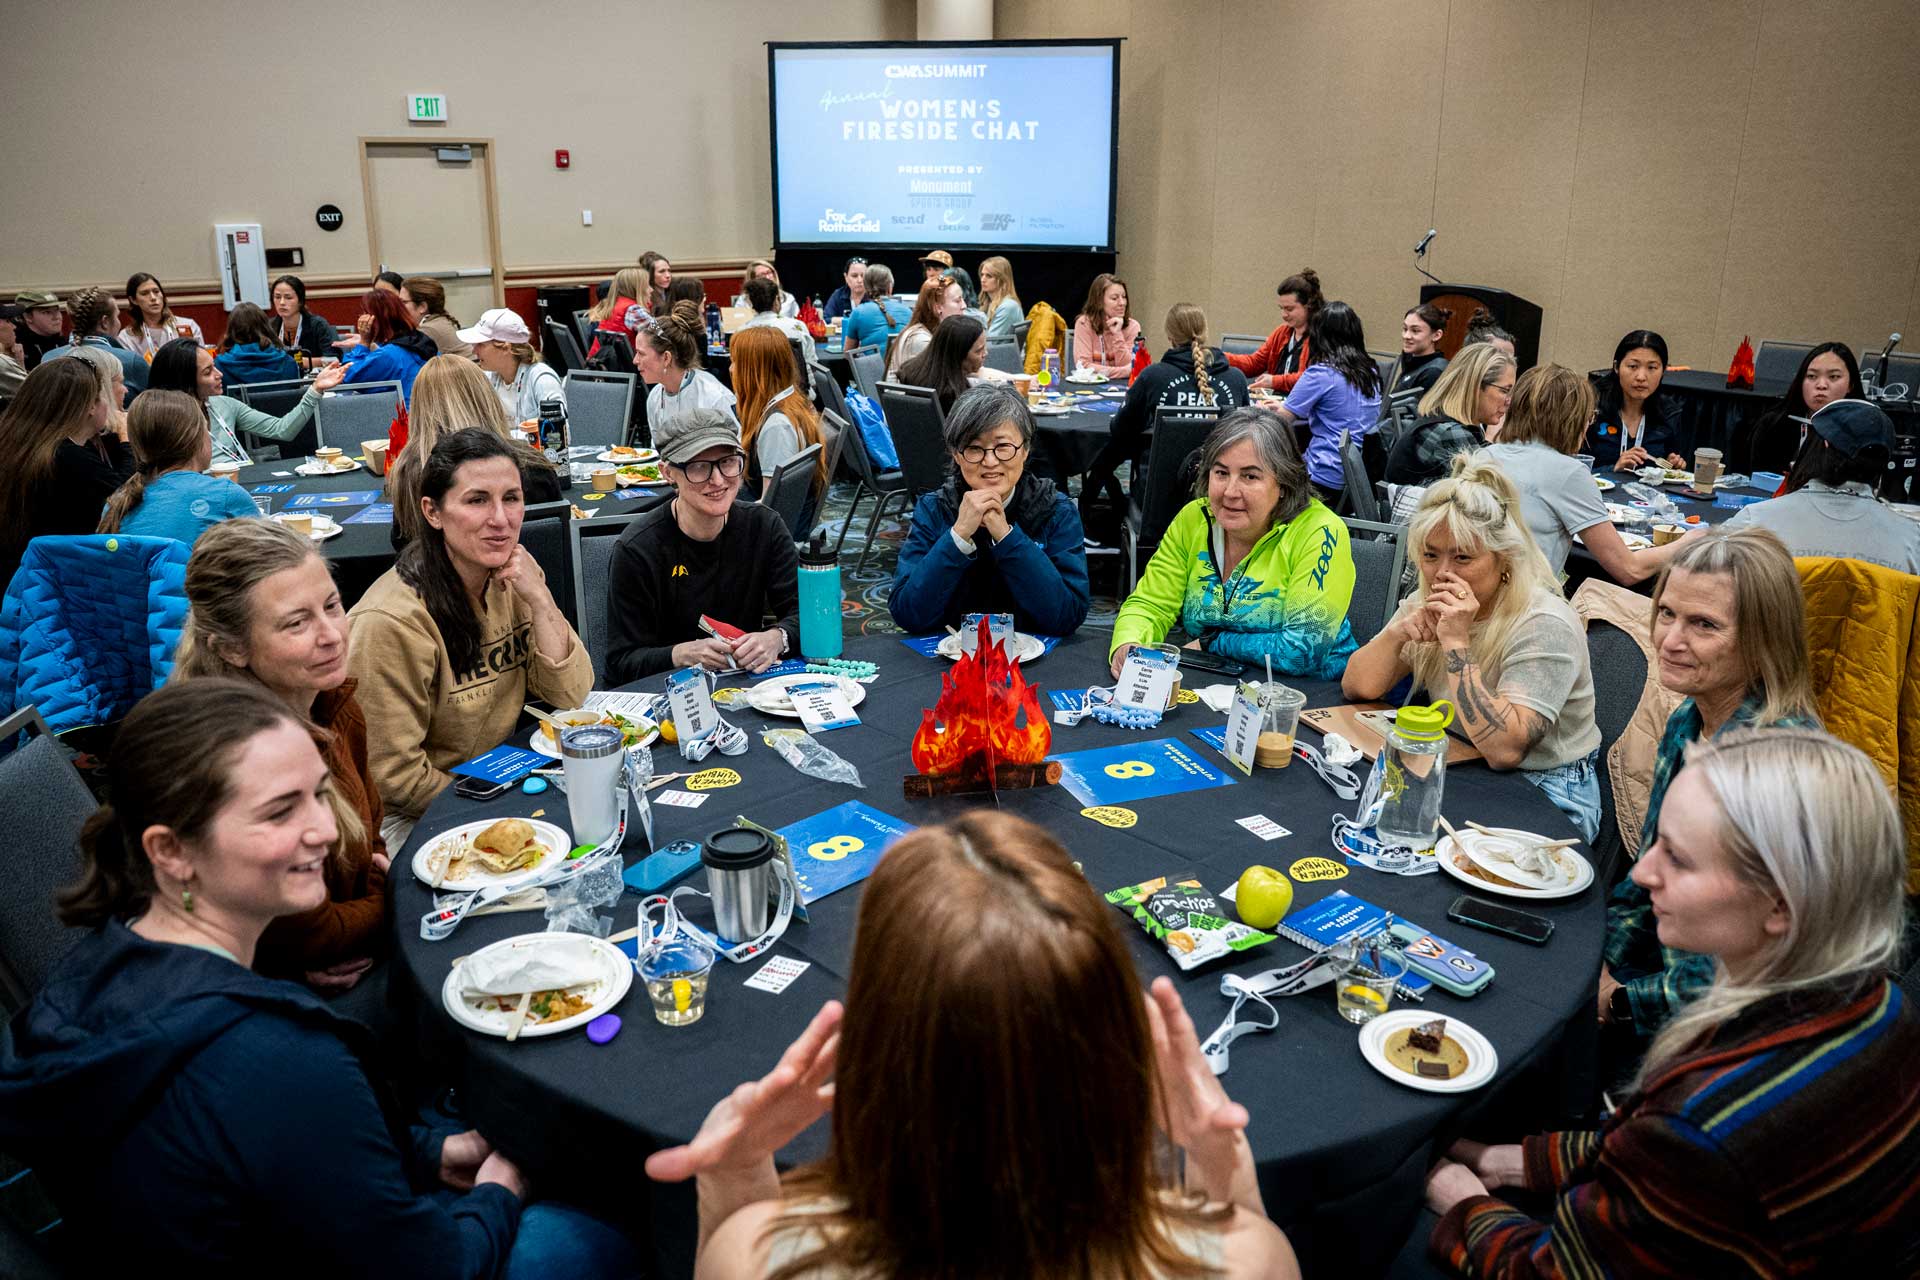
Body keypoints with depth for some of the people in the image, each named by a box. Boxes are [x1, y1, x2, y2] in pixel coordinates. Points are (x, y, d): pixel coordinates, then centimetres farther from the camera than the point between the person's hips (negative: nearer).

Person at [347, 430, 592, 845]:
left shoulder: (512, 577, -1)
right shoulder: (391, 622, -24)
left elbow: (570, 695, -5)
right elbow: (392, 773, -18)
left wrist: (540, 600, -16)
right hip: (414, 818, -7)